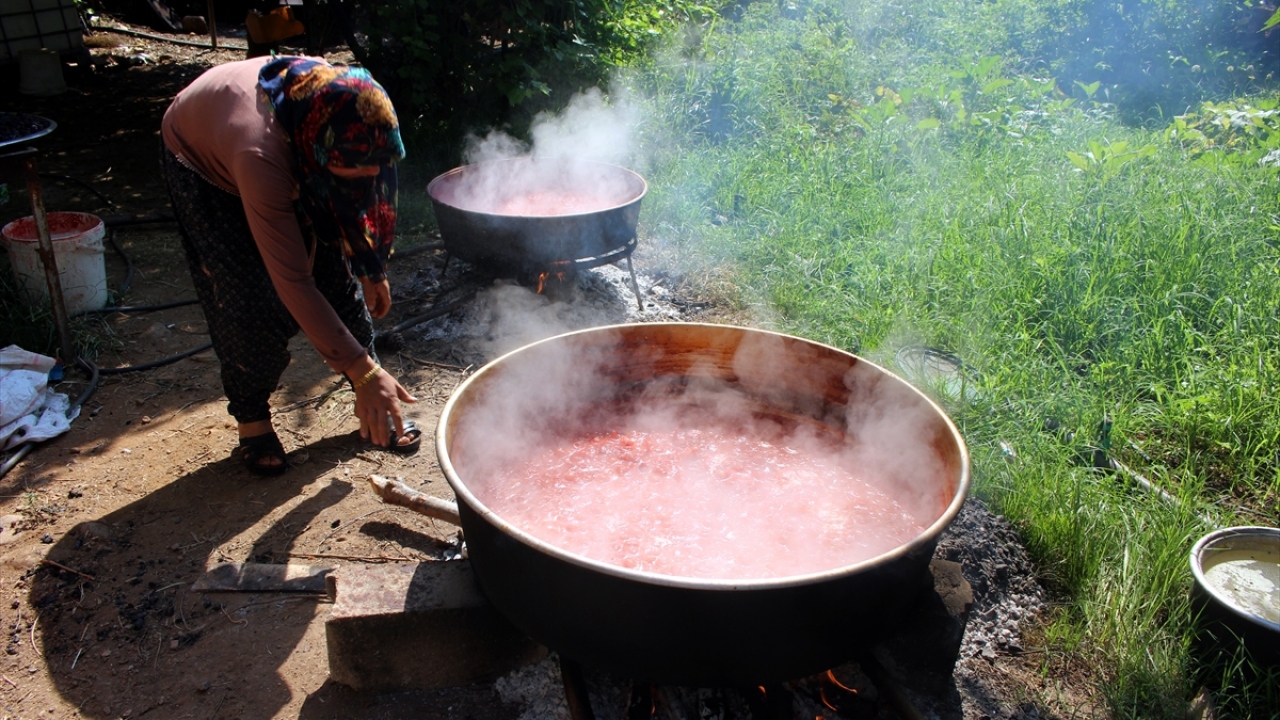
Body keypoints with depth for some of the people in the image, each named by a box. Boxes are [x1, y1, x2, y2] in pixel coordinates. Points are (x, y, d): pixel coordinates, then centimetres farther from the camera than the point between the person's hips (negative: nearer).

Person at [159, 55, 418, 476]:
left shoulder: (349, 114, -33)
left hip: (290, 159, 5)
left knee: (334, 270, -5)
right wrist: (363, 372, -43)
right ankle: (251, 420, 9)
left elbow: (361, 200, -9)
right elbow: (293, 283, -44)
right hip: (201, 155, -4)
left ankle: (372, 407, 7)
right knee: (250, 300, -14)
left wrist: (371, 269, -2)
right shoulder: (261, 155, -47)